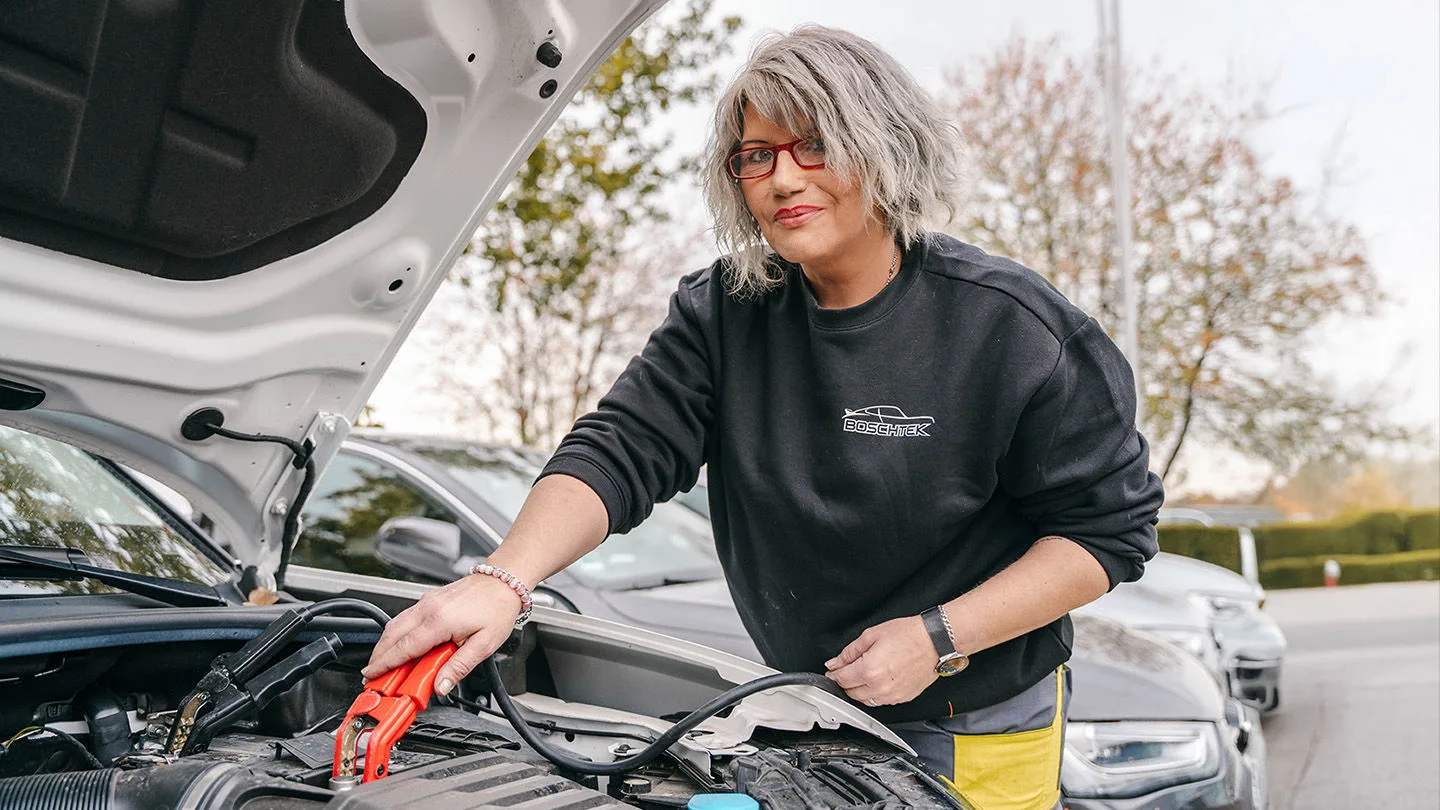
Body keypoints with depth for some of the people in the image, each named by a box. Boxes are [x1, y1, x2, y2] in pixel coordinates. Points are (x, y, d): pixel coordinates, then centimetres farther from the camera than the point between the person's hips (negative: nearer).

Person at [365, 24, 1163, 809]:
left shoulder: (1013, 329, -18)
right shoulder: (724, 314, -7)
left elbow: (1108, 527, -13)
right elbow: (618, 453, -15)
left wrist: (940, 639, -22)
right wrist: (501, 583, -33)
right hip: (802, 707, 4)